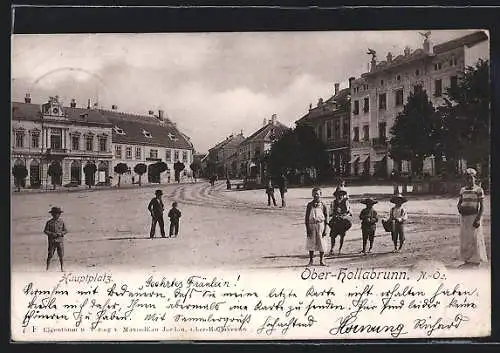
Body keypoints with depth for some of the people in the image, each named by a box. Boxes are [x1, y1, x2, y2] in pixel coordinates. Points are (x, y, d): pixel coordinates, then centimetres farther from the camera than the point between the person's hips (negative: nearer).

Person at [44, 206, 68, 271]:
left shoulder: (61, 222, 7)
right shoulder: (49, 222, 3)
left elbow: (66, 231, 7)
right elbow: (45, 231, 1)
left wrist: (60, 233, -11)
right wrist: (52, 234, -14)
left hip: (60, 240, 1)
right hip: (52, 241, -1)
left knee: (61, 255, -2)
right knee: (50, 255, -2)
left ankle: (62, 268, 3)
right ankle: (47, 268, 6)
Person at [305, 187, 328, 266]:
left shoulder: (323, 205, 3)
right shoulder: (310, 205, 4)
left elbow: (326, 217, 5)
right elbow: (307, 217, 5)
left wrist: (325, 229, -1)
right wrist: (307, 229, -3)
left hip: (320, 225, -1)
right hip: (311, 225, 1)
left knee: (321, 243, 2)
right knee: (311, 243, 3)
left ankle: (321, 260, 14)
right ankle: (311, 260, 14)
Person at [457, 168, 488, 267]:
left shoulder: (478, 189, -5)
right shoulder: (463, 190, 11)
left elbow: (482, 206, -7)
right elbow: (459, 203, 16)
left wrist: (478, 219, -16)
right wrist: (459, 207, -8)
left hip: (473, 217, -6)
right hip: (464, 217, 6)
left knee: (475, 240, -3)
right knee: (464, 240, 8)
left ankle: (476, 262, 3)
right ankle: (467, 261, 17)